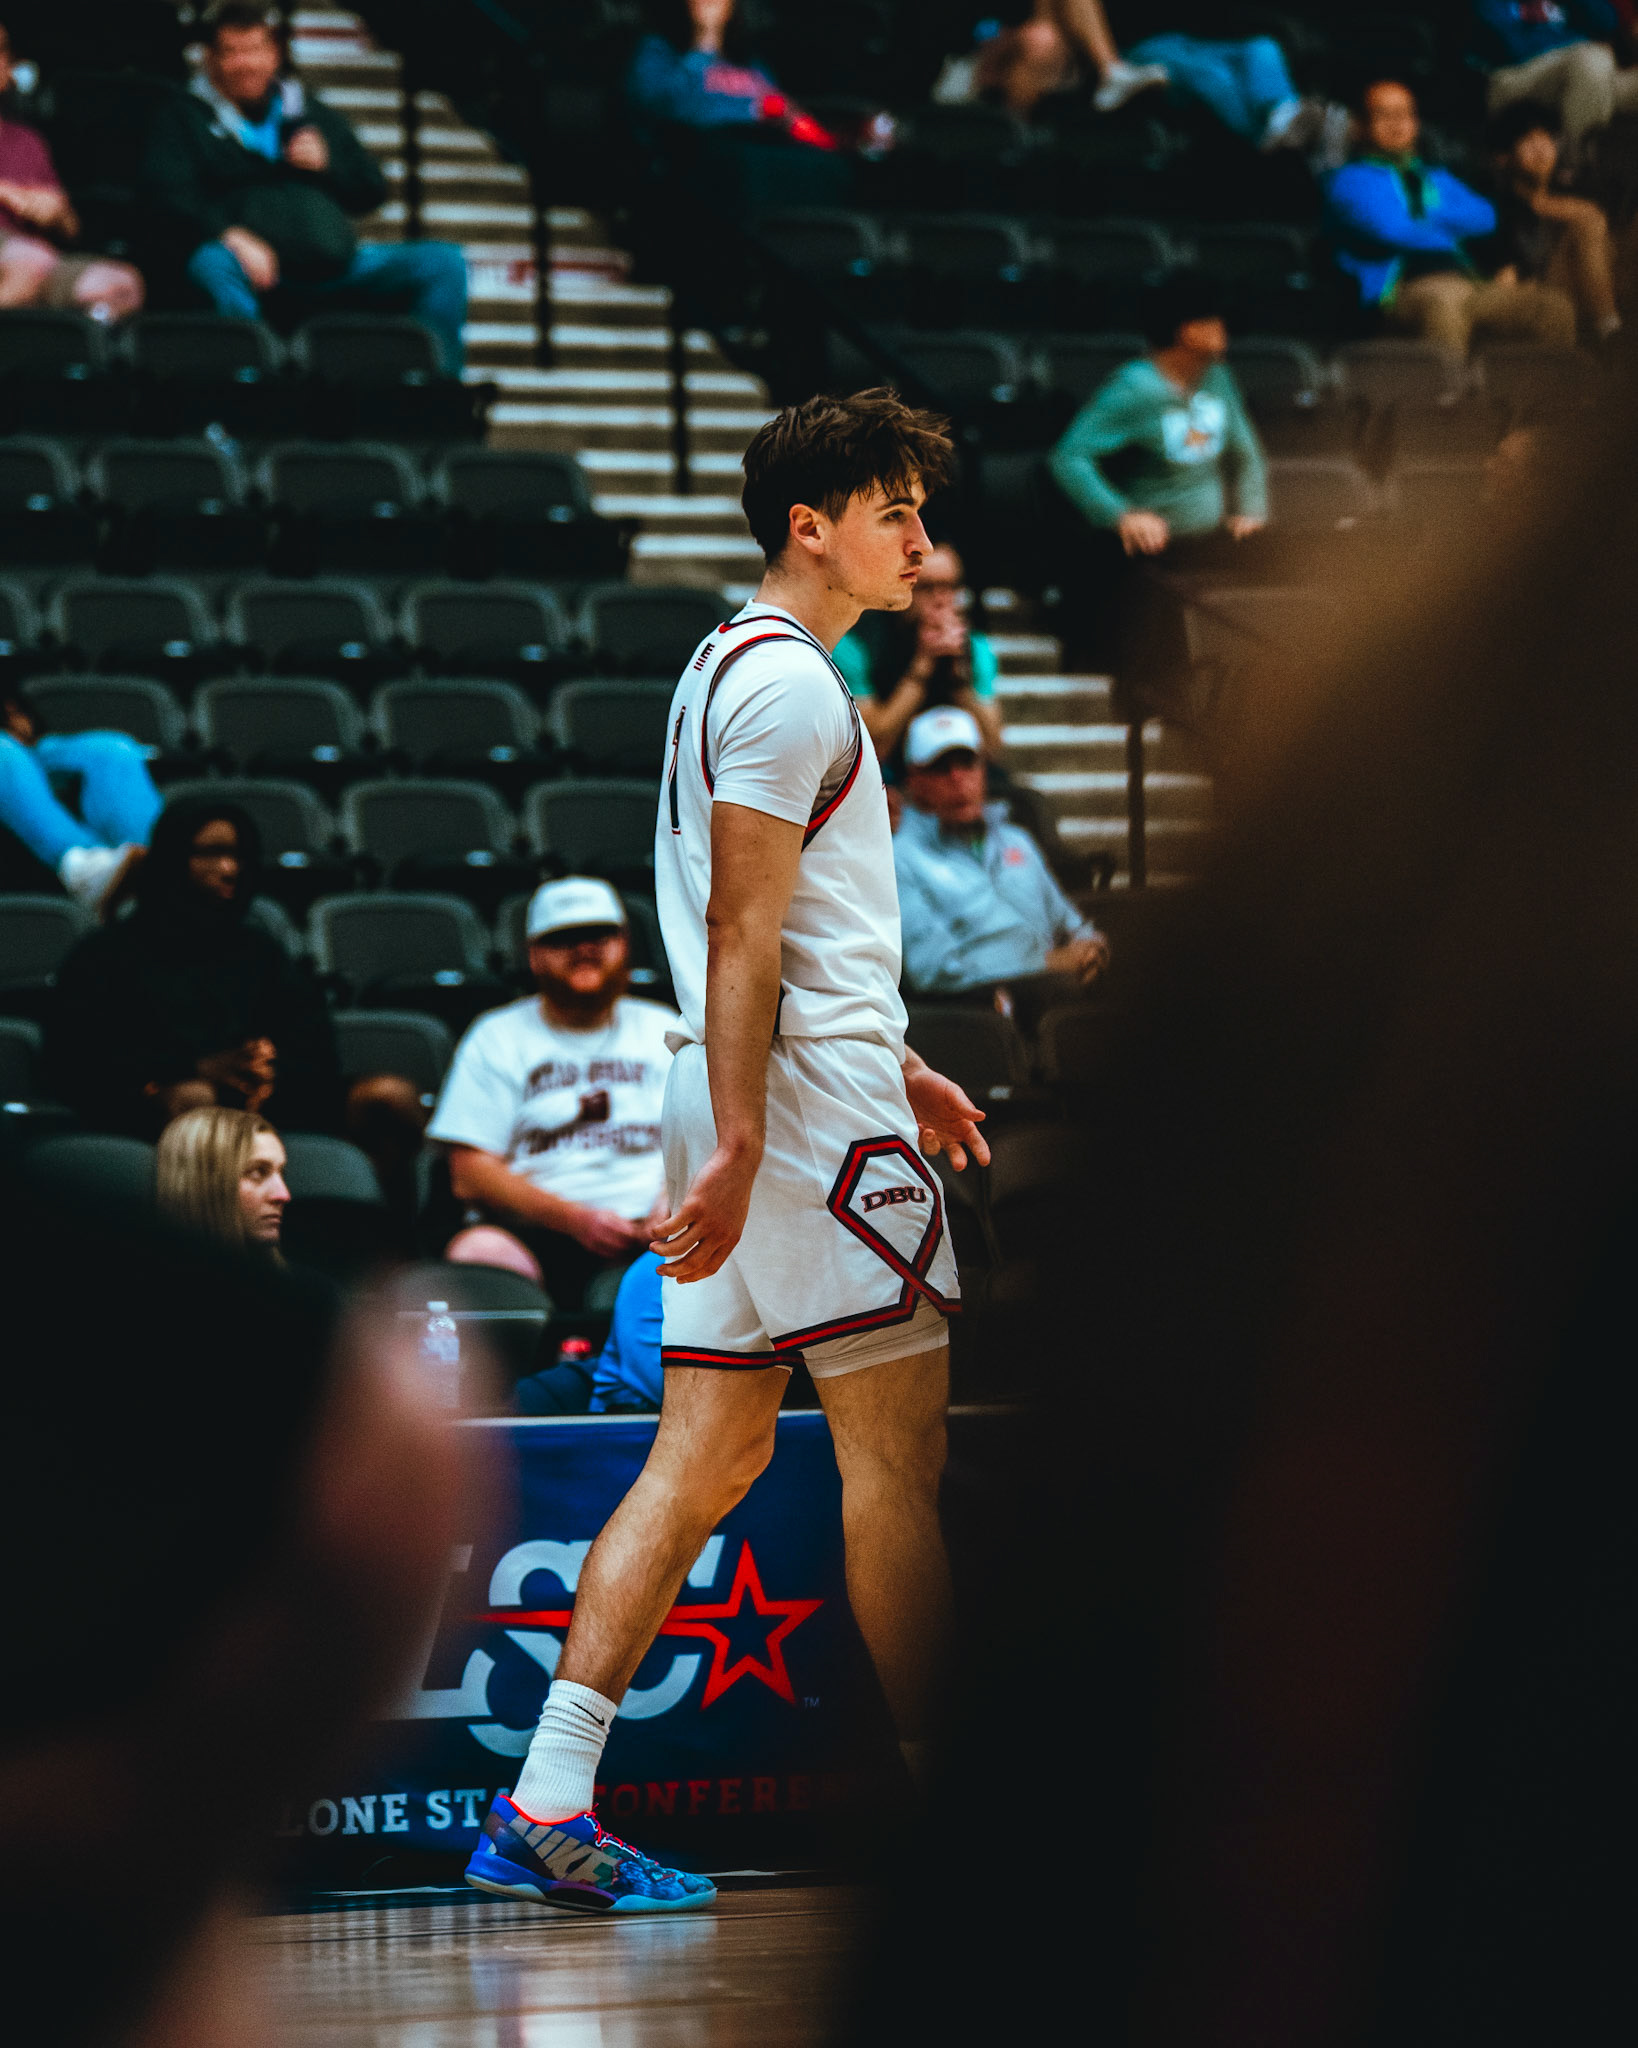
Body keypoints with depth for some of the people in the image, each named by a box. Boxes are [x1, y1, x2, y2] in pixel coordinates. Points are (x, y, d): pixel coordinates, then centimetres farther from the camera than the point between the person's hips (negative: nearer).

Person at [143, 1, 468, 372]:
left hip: (334, 268, 4)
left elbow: (372, 192, 26)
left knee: (444, 261, -13)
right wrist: (231, 236, -20)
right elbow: (168, 193, -2)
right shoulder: (183, 115, 15)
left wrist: (327, 163, 3)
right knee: (213, 265, -40)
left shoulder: (313, 114, 26)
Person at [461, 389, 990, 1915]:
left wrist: (892, 1064, 32)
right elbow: (744, 933, -18)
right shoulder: (788, 680, -11)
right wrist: (738, 1143, -23)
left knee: (708, 1456, 6)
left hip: (755, 1101, 10)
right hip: (814, 1102, -10)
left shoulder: (737, 669, 21)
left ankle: (545, 1805, 2)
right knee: (898, 1450, -5)